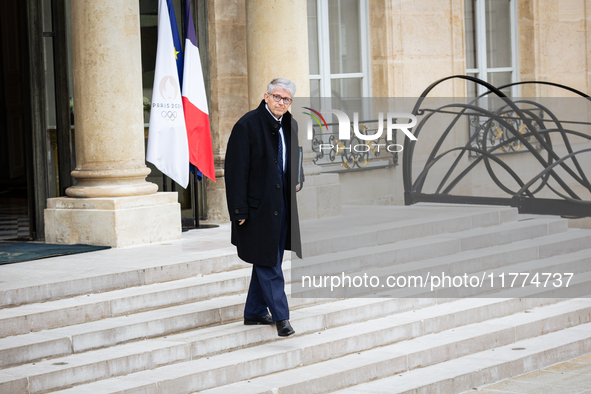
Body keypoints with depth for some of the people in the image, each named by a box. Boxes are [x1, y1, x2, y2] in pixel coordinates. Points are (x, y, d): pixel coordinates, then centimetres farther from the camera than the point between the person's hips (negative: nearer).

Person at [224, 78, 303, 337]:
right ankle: (280, 316, 0)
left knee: (267, 261, 14)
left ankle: (255, 312, 24)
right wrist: (239, 211, -16)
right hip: (259, 206, -7)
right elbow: (236, 170, -14)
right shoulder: (248, 125, -13)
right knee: (267, 262, -5)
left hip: (282, 206, 7)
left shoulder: (290, 126, 8)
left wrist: (297, 181, 8)